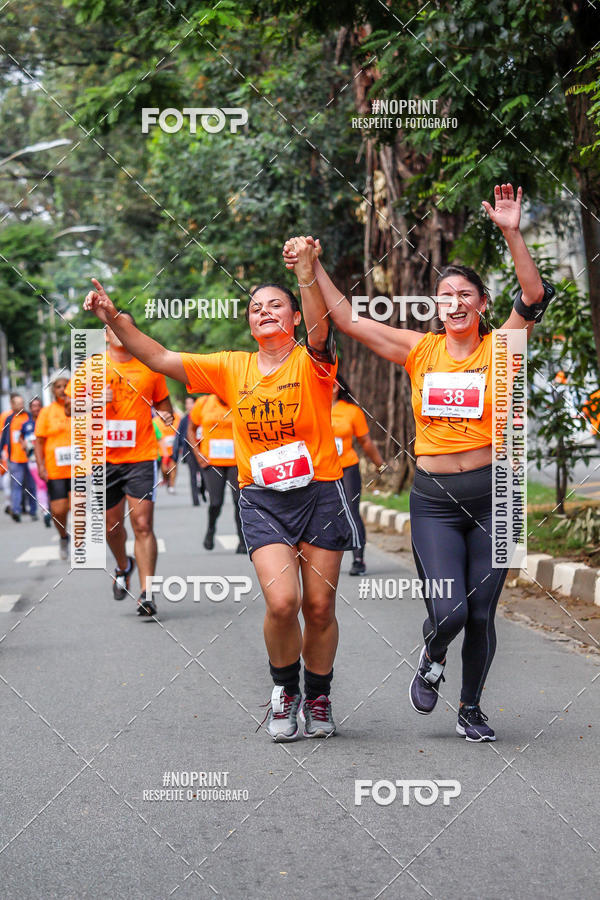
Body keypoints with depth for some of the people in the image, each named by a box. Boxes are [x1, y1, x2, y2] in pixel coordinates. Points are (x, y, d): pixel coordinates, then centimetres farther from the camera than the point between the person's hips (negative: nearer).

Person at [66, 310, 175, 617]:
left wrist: (166, 414, -3)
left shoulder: (150, 368, 5)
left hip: (141, 457, -1)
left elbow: (163, 402, 19)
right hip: (104, 459, 2)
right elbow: (70, 407, 6)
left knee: (143, 525, -11)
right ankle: (123, 567, 42)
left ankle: (146, 594, -10)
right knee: (112, 524, 12)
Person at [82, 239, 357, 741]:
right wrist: (115, 320, -10)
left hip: (319, 493, -1)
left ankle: (318, 698, 26)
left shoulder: (311, 364, -3)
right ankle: (284, 690, 9)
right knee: (281, 601, -16)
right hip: (262, 500, 1)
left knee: (320, 606, 3)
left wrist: (307, 274, -44)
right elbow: (160, 359, 3)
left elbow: (320, 329, -26)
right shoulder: (231, 369, 6)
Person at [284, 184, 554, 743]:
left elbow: (535, 299, -17)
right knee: (448, 611, -12)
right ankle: (432, 660, 23)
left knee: (481, 614, 6)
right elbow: (346, 319, 3)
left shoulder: (499, 348, 0)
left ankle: (471, 708, 27)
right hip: (434, 499, 0)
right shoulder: (420, 349, 4)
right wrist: (313, 267, -3)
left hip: (492, 494, 0)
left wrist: (512, 236, -28)